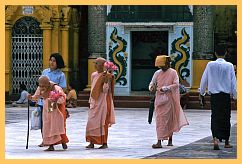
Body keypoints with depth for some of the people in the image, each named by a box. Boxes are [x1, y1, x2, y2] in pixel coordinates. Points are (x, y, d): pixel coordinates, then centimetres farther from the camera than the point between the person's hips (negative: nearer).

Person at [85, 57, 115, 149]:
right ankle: (91, 142, 5)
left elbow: (105, 90, -16)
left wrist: (106, 81, -27)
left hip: (103, 101, -6)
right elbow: (92, 89, 13)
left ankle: (104, 143, 3)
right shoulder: (94, 75, 11)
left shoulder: (107, 76, -8)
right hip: (94, 102, 6)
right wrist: (90, 100, 7)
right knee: (91, 122, 2)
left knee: (103, 122, -3)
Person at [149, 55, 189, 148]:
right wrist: (152, 87, -11)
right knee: (159, 120, 3)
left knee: (170, 120, -5)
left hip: (168, 99, -4)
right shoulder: (157, 73, 10)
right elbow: (152, 83, 13)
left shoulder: (173, 73, -2)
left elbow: (176, 85, -10)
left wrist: (165, 88, -20)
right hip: (159, 99, 4)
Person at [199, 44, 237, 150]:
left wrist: (202, 92, 18)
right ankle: (226, 142, 19)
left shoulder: (210, 65, -3)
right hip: (226, 96, 0)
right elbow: (233, 82, -3)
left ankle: (215, 139, -18)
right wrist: (235, 95, 7)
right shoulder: (229, 66, -6)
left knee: (215, 117, 2)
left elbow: (204, 79, 4)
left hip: (214, 95, 0)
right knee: (226, 118, 11)